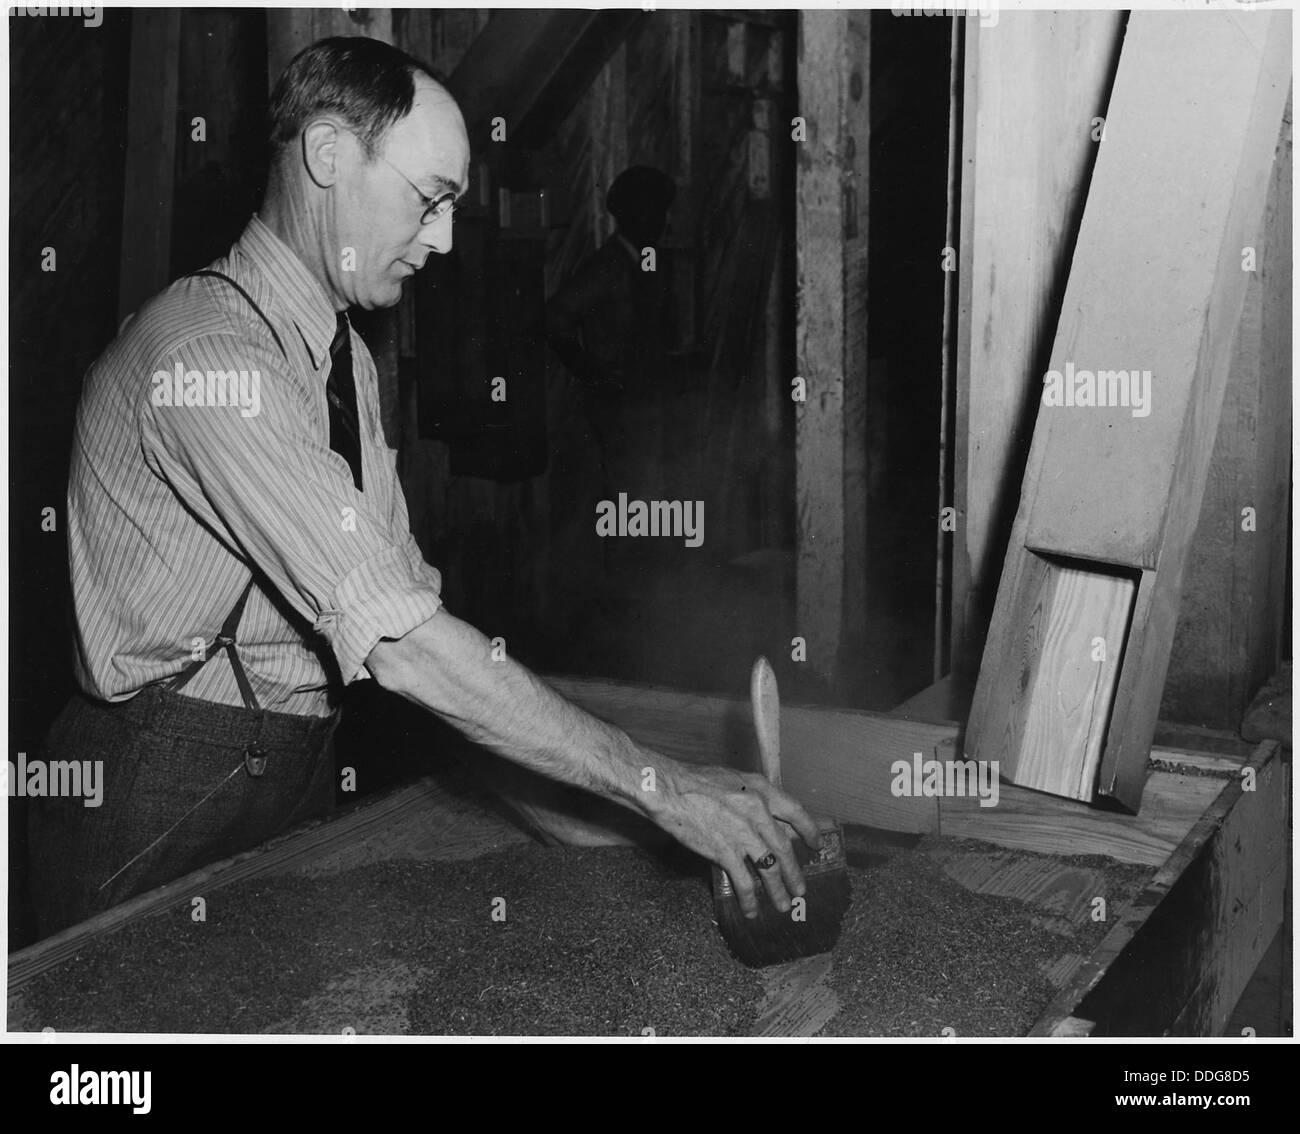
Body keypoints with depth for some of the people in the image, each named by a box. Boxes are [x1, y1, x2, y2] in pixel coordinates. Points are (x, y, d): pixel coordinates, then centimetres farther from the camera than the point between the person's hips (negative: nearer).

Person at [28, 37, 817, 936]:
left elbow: (407, 585, 6)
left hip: (303, 771, 8)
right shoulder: (209, 355, -24)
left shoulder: (346, 356, 8)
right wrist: (660, 787, -29)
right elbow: (398, 643, -30)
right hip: (164, 797, -8)